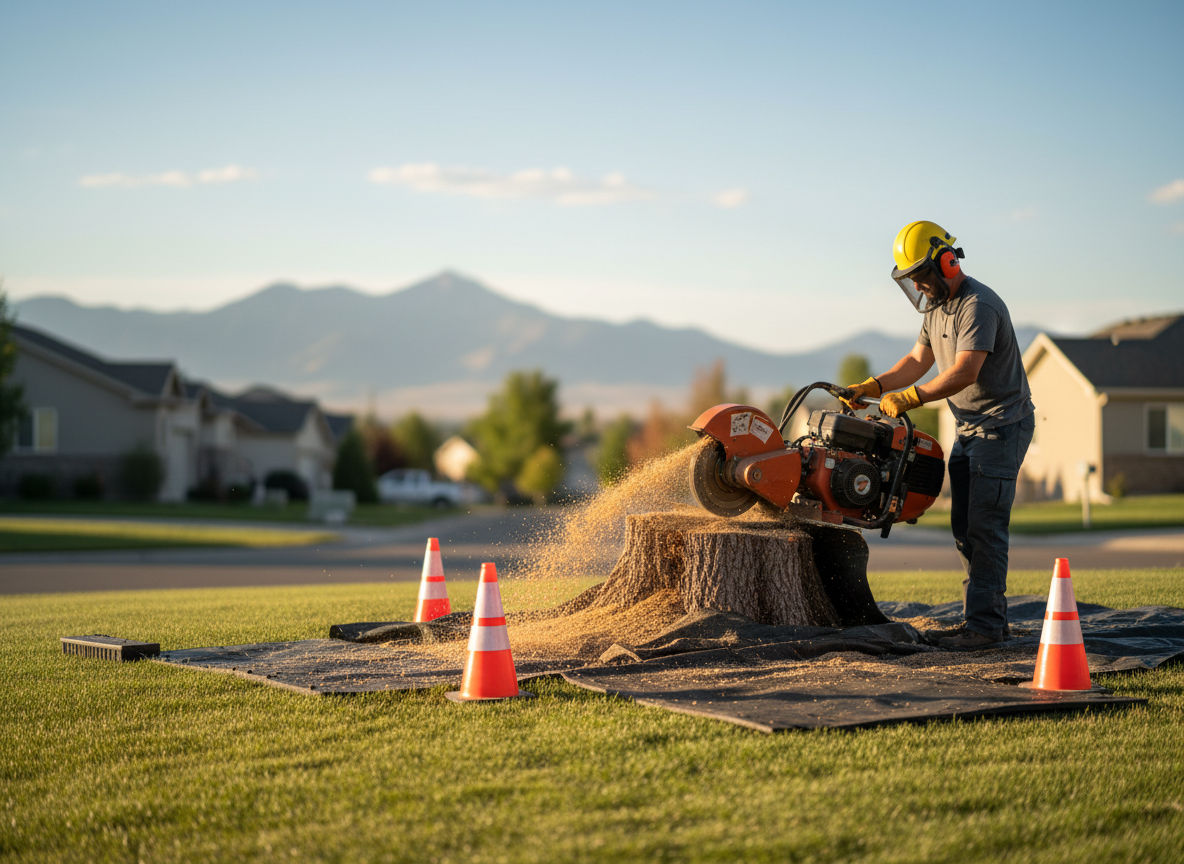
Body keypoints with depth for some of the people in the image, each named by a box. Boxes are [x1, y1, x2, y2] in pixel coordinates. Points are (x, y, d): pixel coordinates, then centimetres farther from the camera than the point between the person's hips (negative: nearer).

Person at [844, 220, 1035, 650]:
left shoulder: (978, 306, -21)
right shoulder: (937, 306, 12)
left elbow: (964, 373, -28)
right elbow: (918, 361, 14)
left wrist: (908, 399, -27)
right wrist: (870, 387, 1)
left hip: (1002, 425, -10)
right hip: (969, 427, 10)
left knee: (984, 526, -13)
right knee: (965, 527, 9)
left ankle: (984, 623, -11)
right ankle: (989, 617, 15)